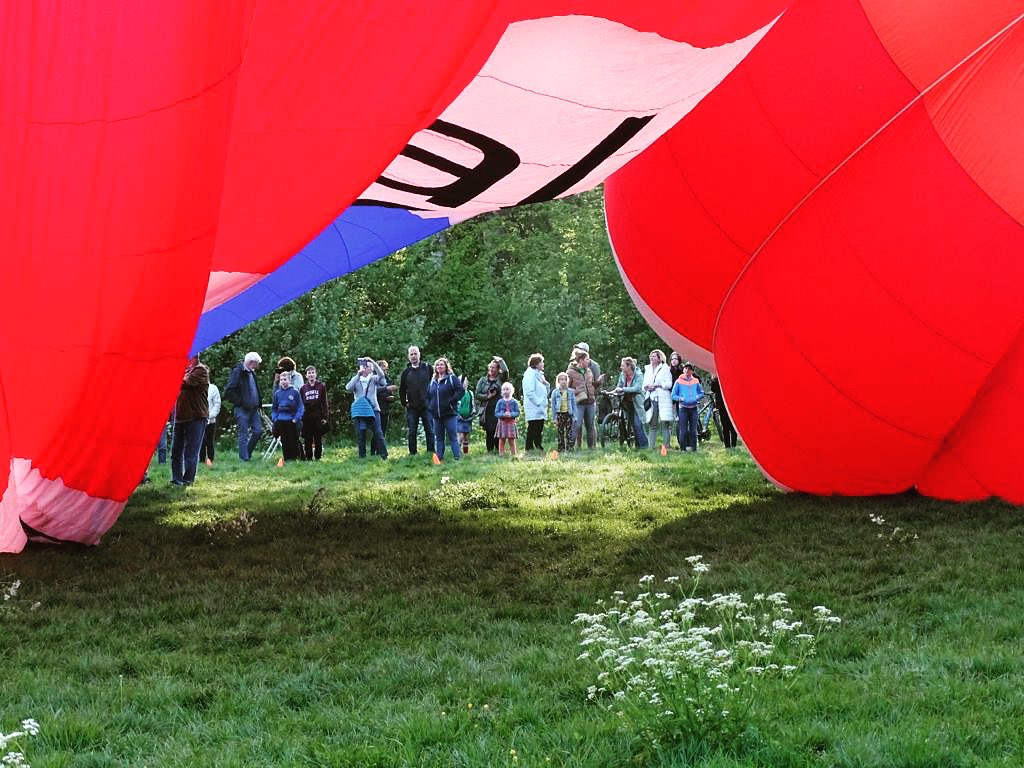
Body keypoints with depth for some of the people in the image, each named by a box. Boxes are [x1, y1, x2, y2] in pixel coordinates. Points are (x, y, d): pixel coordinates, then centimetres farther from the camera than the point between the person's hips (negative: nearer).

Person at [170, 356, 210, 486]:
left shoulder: (200, 370, -7)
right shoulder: (184, 368, 18)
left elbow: (186, 382, -21)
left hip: (195, 417, -8)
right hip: (180, 416, 8)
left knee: (190, 452, -5)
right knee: (176, 451, 9)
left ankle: (188, 480, 1)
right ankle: (176, 479, 15)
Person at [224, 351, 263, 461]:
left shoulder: (251, 373, 14)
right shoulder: (237, 372, -12)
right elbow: (229, 391, -17)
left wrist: (258, 403, 13)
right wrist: (239, 402, -14)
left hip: (253, 408, 8)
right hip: (242, 409, -8)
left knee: (258, 430, 6)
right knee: (244, 434, -4)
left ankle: (247, 453, 20)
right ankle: (244, 458, 0)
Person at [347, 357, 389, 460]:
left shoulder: (374, 379, 10)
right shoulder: (356, 380, 13)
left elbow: (381, 375, -10)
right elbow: (348, 388, -5)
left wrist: (373, 362, -17)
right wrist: (358, 375, -10)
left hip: (373, 409, -1)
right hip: (359, 411, 1)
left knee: (378, 433, -7)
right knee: (361, 435, 2)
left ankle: (384, 456, -5)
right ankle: (362, 457, 8)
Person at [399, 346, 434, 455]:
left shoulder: (427, 368, 1)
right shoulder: (406, 372, 6)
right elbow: (401, 390, 15)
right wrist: (404, 403, 8)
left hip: (426, 406, -2)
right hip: (412, 407, 2)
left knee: (429, 430, 0)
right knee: (412, 432, 3)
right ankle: (412, 453, 9)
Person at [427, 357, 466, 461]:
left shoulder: (452, 378, -3)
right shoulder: (433, 381, 15)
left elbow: (461, 390, -12)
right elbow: (428, 395, 24)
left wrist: (451, 401, -16)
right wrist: (430, 405, 8)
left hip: (450, 413, -6)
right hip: (436, 414, 6)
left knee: (453, 437, -5)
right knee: (438, 437, 10)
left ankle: (457, 456, -4)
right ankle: (439, 457, 14)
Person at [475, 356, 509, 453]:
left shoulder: (500, 379, 10)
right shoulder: (483, 380, 14)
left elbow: (505, 371, -11)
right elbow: (477, 394, 8)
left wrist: (500, 360, -1)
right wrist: (487, 396, -6)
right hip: (487, 410, 1)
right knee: (489, 432, -1)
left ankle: (498, 450, -1)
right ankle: (490, 450, 7)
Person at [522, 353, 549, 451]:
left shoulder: (539, 374, 20)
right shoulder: (530, 373, -8)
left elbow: (545, 391, 25)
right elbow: (530, 392, -17)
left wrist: (547, 385, 4)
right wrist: (538, 402, -19)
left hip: (540, 409, 9)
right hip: (533, 409, -9)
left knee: (539, 430, 10)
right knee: (532, 429, -8)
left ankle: (538, 448, 13)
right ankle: (529, 448, -6)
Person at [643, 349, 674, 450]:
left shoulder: (665, 368, 4)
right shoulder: (647, 369, 20)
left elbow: (669, 384, -4)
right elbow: (644, 385, 21)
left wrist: (656, 385, -12)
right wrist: (647, 387, -1)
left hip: (663, 399, -4)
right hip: (651, 399, 4)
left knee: (665, 423, -8)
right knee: (652, 424, 1)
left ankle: (666, 445, -5)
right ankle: (651, 446, 2)